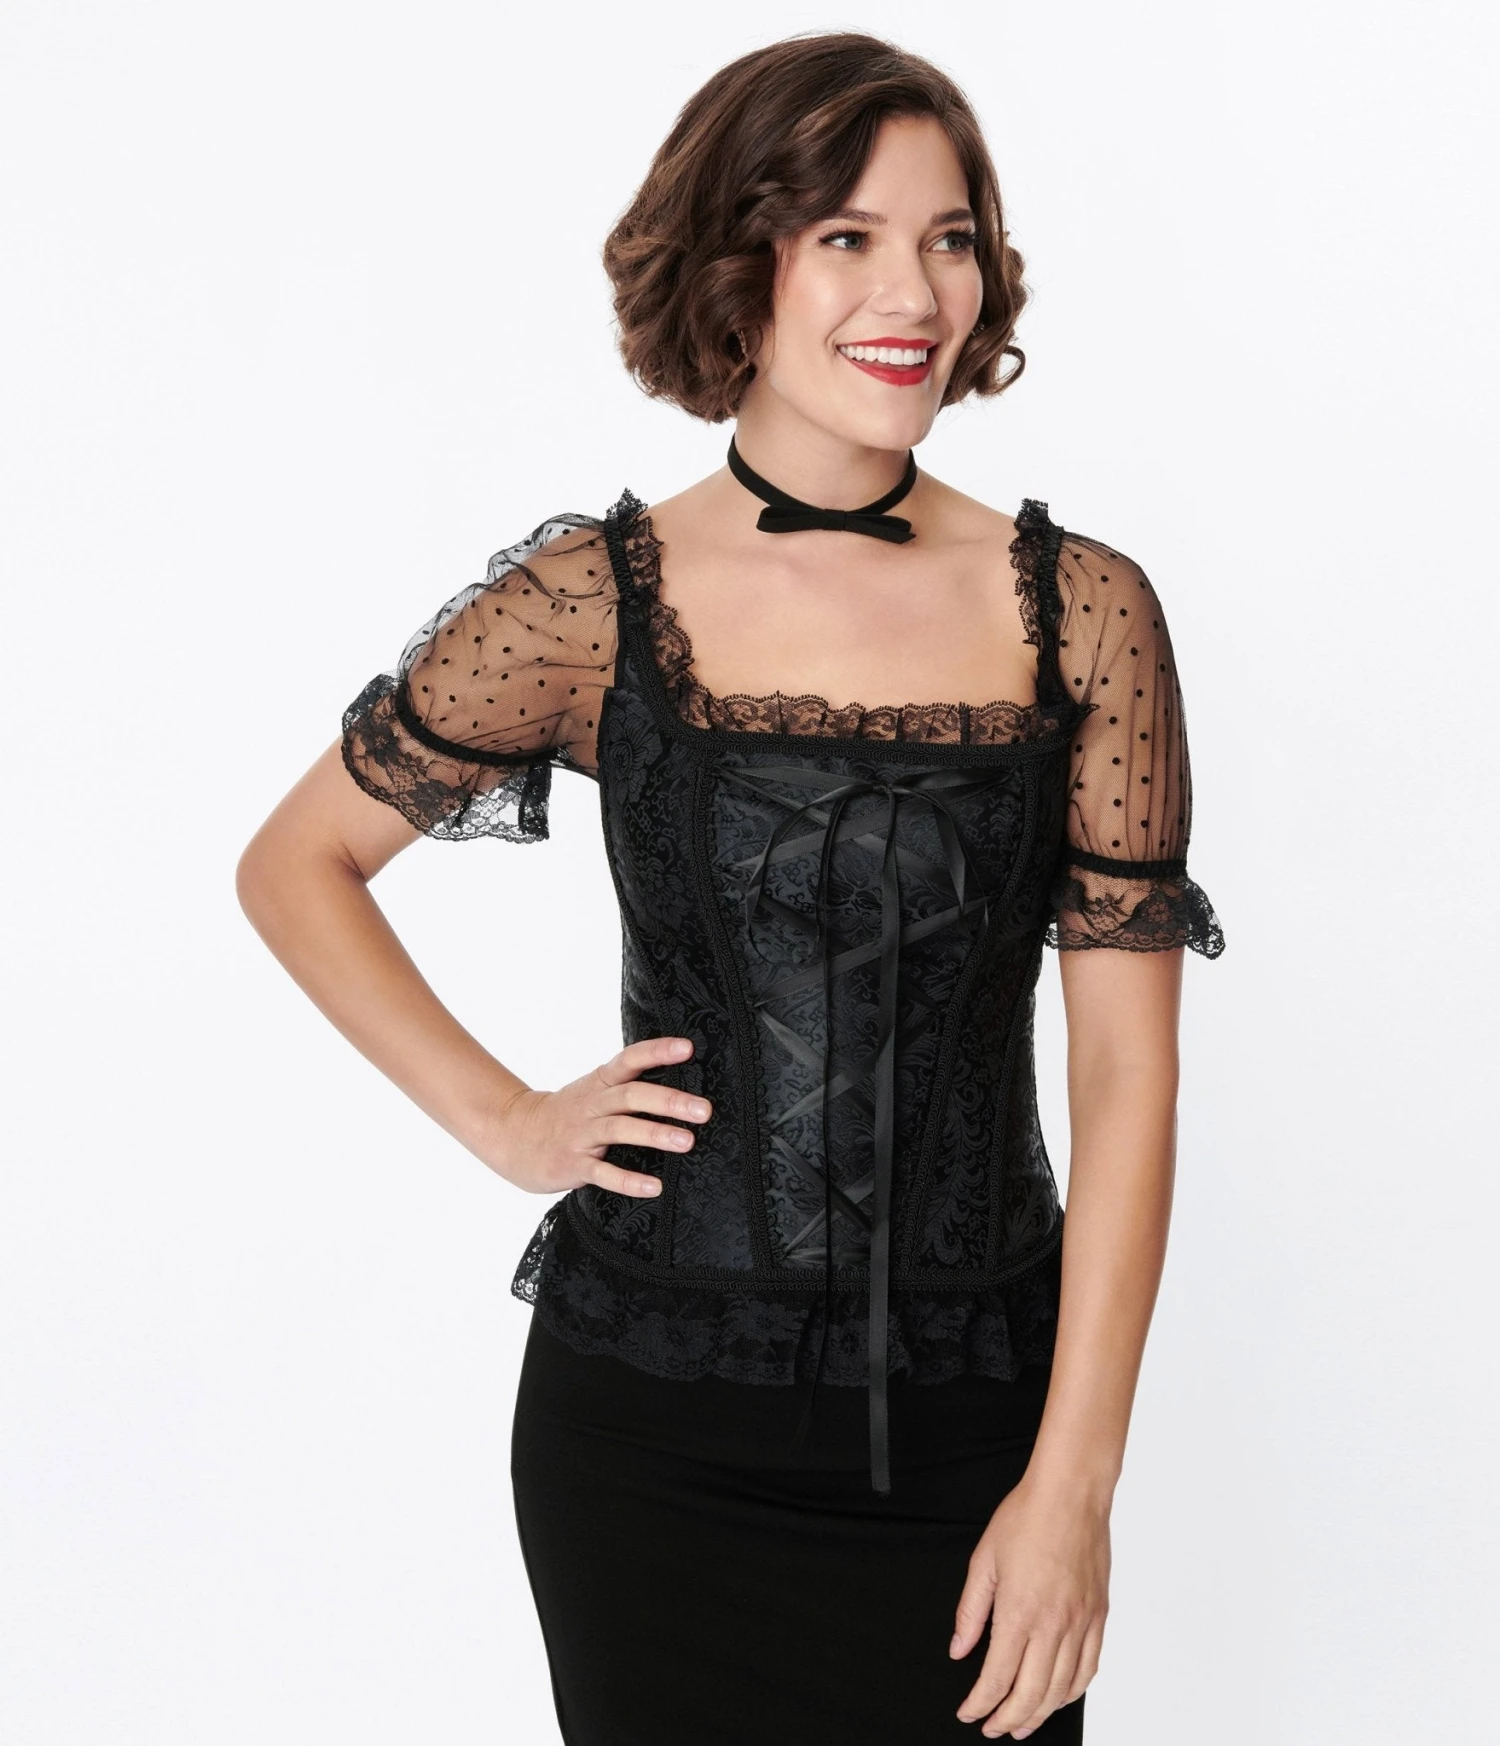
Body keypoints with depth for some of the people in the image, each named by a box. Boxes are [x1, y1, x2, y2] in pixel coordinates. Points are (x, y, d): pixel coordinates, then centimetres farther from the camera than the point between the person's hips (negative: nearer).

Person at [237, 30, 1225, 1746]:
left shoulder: (1082, 612, -4)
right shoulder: (591, 604, -5)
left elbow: (1127, 1070, -4)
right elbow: (294, 861, 8)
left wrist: (1073, 1482, -8)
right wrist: (501, 1120, -1)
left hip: (969, 1430, 1)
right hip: (656, 1434, 0)